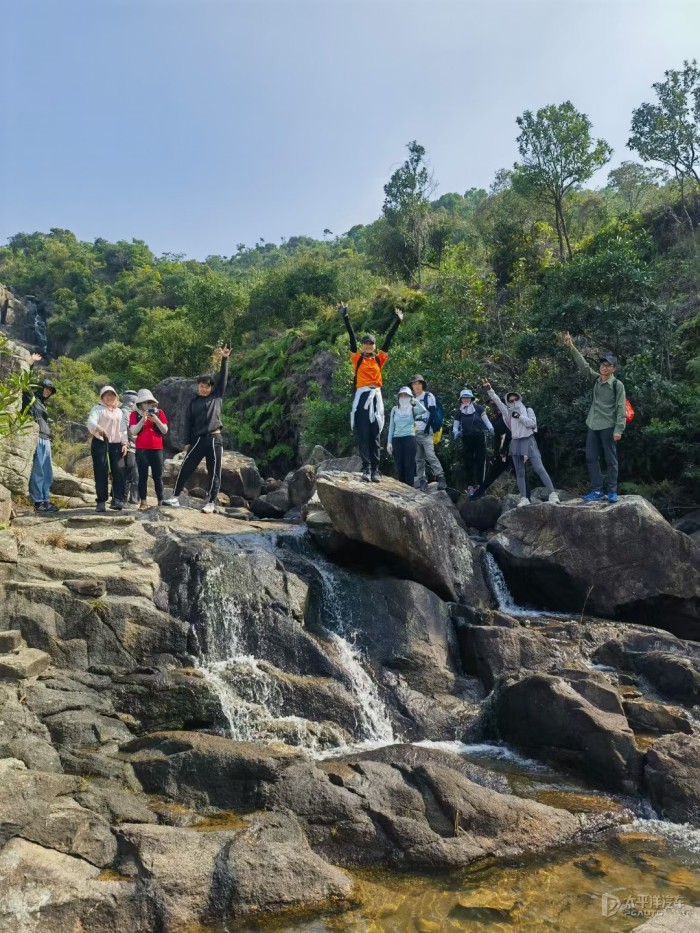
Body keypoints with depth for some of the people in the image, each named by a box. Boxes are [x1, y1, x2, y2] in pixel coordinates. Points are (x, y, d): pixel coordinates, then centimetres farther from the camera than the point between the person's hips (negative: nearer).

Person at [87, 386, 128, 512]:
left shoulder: (119, 412, 20)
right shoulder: (97, 409, 1)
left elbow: (123, 429, 21)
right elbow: (91, 423, -17)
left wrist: (124, 443, 6)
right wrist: (98, 428, -40)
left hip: (116, 444, 5)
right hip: (100, 443, -4)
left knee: (120, 471, -8)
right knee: (101, 473, -5)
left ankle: (117, 499, -6)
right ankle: (101, 502, -1)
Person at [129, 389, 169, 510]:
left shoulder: (159, 412, 6)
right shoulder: (135, 414, 3)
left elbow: (165, 430, 1)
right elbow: (133, 432, -7)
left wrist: (156, 420, -14)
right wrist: (143, 419, -17)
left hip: (156, 449, 1)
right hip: (141, 450, -1)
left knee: (158, 476, 2)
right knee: (143, 476, -3)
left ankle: (161, 501, 7)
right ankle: (143, 502, -2)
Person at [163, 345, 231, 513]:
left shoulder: (217, 397, 9)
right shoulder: (194, 403, 10)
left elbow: (223, 377, 5)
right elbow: (188, 422, 9)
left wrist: (225, 359, -2)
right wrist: (187, 442, 2)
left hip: (215, 439, -1)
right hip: (198, 440, 1)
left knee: (214, 473, 1)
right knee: (186, 468, 0)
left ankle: (211, 502, 8)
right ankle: (175, 496, 9)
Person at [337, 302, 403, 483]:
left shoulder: (379, 359, 14)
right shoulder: (357, 358, 8)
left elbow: (388, 339, 13)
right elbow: (352, 337, 1)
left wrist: (398, 321, 12)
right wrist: (346, 317, -5)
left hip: (376, 397, 2)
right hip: (361, 397, -2)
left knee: (375, 435, 3)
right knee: (362, 435, -4)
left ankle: (375, 470, 2)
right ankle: (366, 468, -4)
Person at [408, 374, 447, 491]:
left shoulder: (429, 396, 2)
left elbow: (433, 413, -6)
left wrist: (428, 428, -15)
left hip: (426, 432, -6)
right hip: (414, 433, 6)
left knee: (430, 455, -17)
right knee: (418, 459, 4)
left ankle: (441, 478, -14)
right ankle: (422, 481, 6)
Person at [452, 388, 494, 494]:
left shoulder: (478, 408, -1)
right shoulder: (459, 412, 4)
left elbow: (486, 420, -2)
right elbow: (455, 426, 1)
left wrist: (491, 428, -20)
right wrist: (455, 432, -22)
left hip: (479, 438, -1)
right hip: (466, 439, 1)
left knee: (480, 461, -1)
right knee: (468, 463, 1)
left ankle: (479, 485, 5)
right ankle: (470, 486, 3)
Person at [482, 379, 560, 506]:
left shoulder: (528, 410, 7)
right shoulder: (508, 412, 10)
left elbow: (533, 423, -6)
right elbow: (497, 400, 2)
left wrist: (519, 416, -10)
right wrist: (488, 389, -6)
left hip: (528, 441, -3)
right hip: (516, 443, 3)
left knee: (539, 468, -11)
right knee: (519, 472, 4)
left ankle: (552, 494, -12)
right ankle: (524, 498, 9)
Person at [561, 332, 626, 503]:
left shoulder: (618, 385, -8)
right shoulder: (596, 379, 7)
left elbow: (621, 409, -11)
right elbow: (583, 366, 6)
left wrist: (619, 429, -17)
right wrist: (571, 347, -3)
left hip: (608, 427, -6)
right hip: (593, 426, 6)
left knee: (610, 460, 2)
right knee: (591, 458, 5)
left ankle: (612, 491, 9)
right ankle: (597, 491, 11)